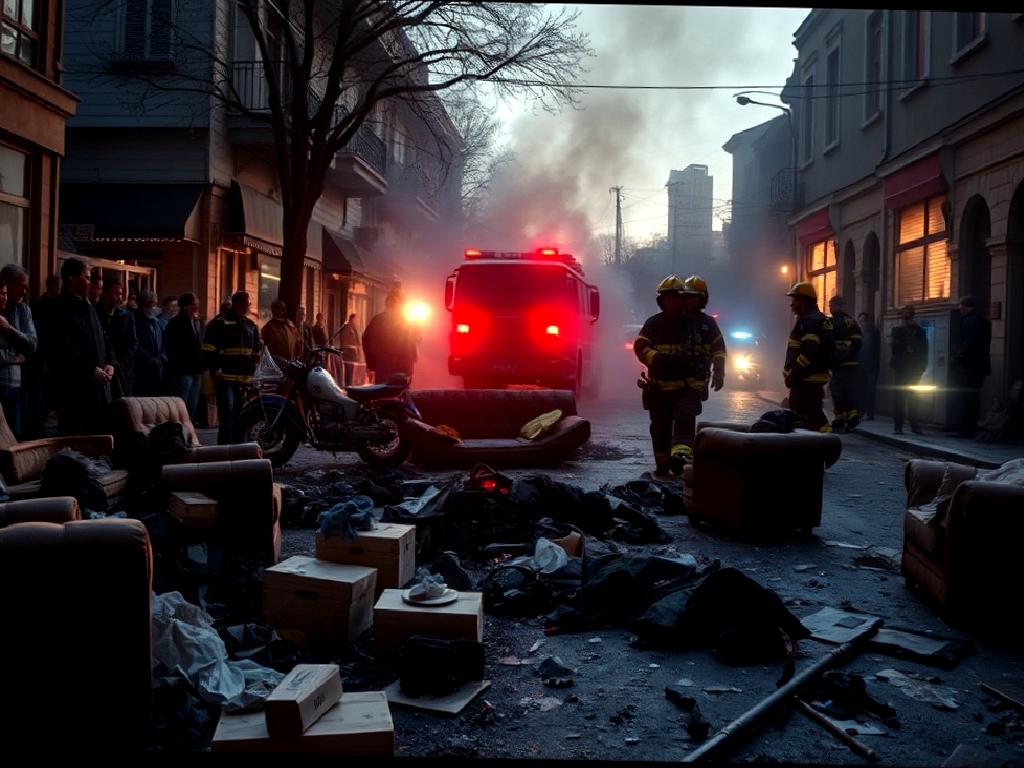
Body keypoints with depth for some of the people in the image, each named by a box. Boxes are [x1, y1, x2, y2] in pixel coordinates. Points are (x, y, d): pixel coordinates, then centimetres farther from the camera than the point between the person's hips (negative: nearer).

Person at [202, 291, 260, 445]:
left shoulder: (251, 326, 18)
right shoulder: (219, 323, -2)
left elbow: (256, 352, 26)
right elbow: (208, 349, -6)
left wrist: (252, 371, 16)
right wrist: (215, 369, -13)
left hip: (245, 379, 6)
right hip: (225, 376, -6)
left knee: (239, 413, 7)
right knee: (227, 411, -14)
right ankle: (223, 447, -12)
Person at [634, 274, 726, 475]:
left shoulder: (707, 323, 10)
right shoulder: (654, 323, 3)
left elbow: (718, 348, 15)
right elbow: (640, 346, -2)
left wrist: (719, 372, 1)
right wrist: (657, 358, -20)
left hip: (690, 384, 0)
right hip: (660, 385, 0)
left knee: (685, 418, -21)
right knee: (660, 426, 5)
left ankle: (680, 453, -36)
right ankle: (662, 464, 16)